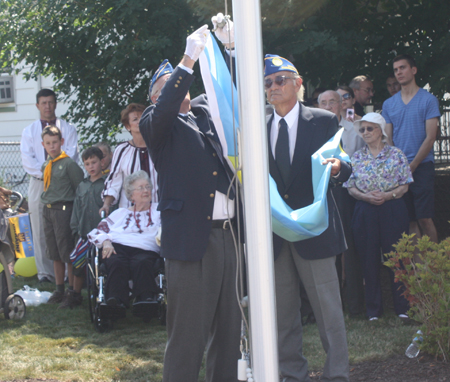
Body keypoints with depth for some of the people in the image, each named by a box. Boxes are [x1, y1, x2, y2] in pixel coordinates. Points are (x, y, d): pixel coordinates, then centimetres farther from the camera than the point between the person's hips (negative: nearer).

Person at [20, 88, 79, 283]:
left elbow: (71, 155, 0)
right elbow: (27, 160, 2)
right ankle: (45, 272, 0)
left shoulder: (68, 129, 11)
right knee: (41, 230, -3)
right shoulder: (29, 131, 14)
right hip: (38, 184, 1)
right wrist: (45, 172, -12)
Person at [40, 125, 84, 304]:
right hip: (48, 211, 8)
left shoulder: (69, 164, -9)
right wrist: (46, 203, 13)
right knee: (54, 254, 12)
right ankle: (59, 290, 20)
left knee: (67, 253, -5)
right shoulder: (46, 165, 12)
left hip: (63, 209, -7)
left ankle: (73, 291, 1)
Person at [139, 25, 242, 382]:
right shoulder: (156, 123, 1)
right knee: (188, 334, -6)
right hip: (191, 236, -7)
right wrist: (188, 60, -24)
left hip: (228, 233, 7)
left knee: (229, 328, 13)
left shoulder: (202, 112, 18)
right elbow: (165, 109, -20)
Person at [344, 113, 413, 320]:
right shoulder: (357, 157, 8)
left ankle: (402, 306, 8)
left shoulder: (396, 154, 2)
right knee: (369, 259, 4)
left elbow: (404, 186, 1)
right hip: (365, 211, 2)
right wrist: (367, 196, -11)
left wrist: (387, 195, -16)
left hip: (392, 209, -2)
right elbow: (351, 187, 7)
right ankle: (373, 308, 13)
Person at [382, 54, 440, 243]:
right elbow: (388, 139, 12)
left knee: (425, 219, -7)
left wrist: (412, 166, -11)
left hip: (421, 166, -3)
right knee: (409, 220, 3)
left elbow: (430, 137, -5)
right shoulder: (389, 104, 12)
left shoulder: (428, 100, 0)